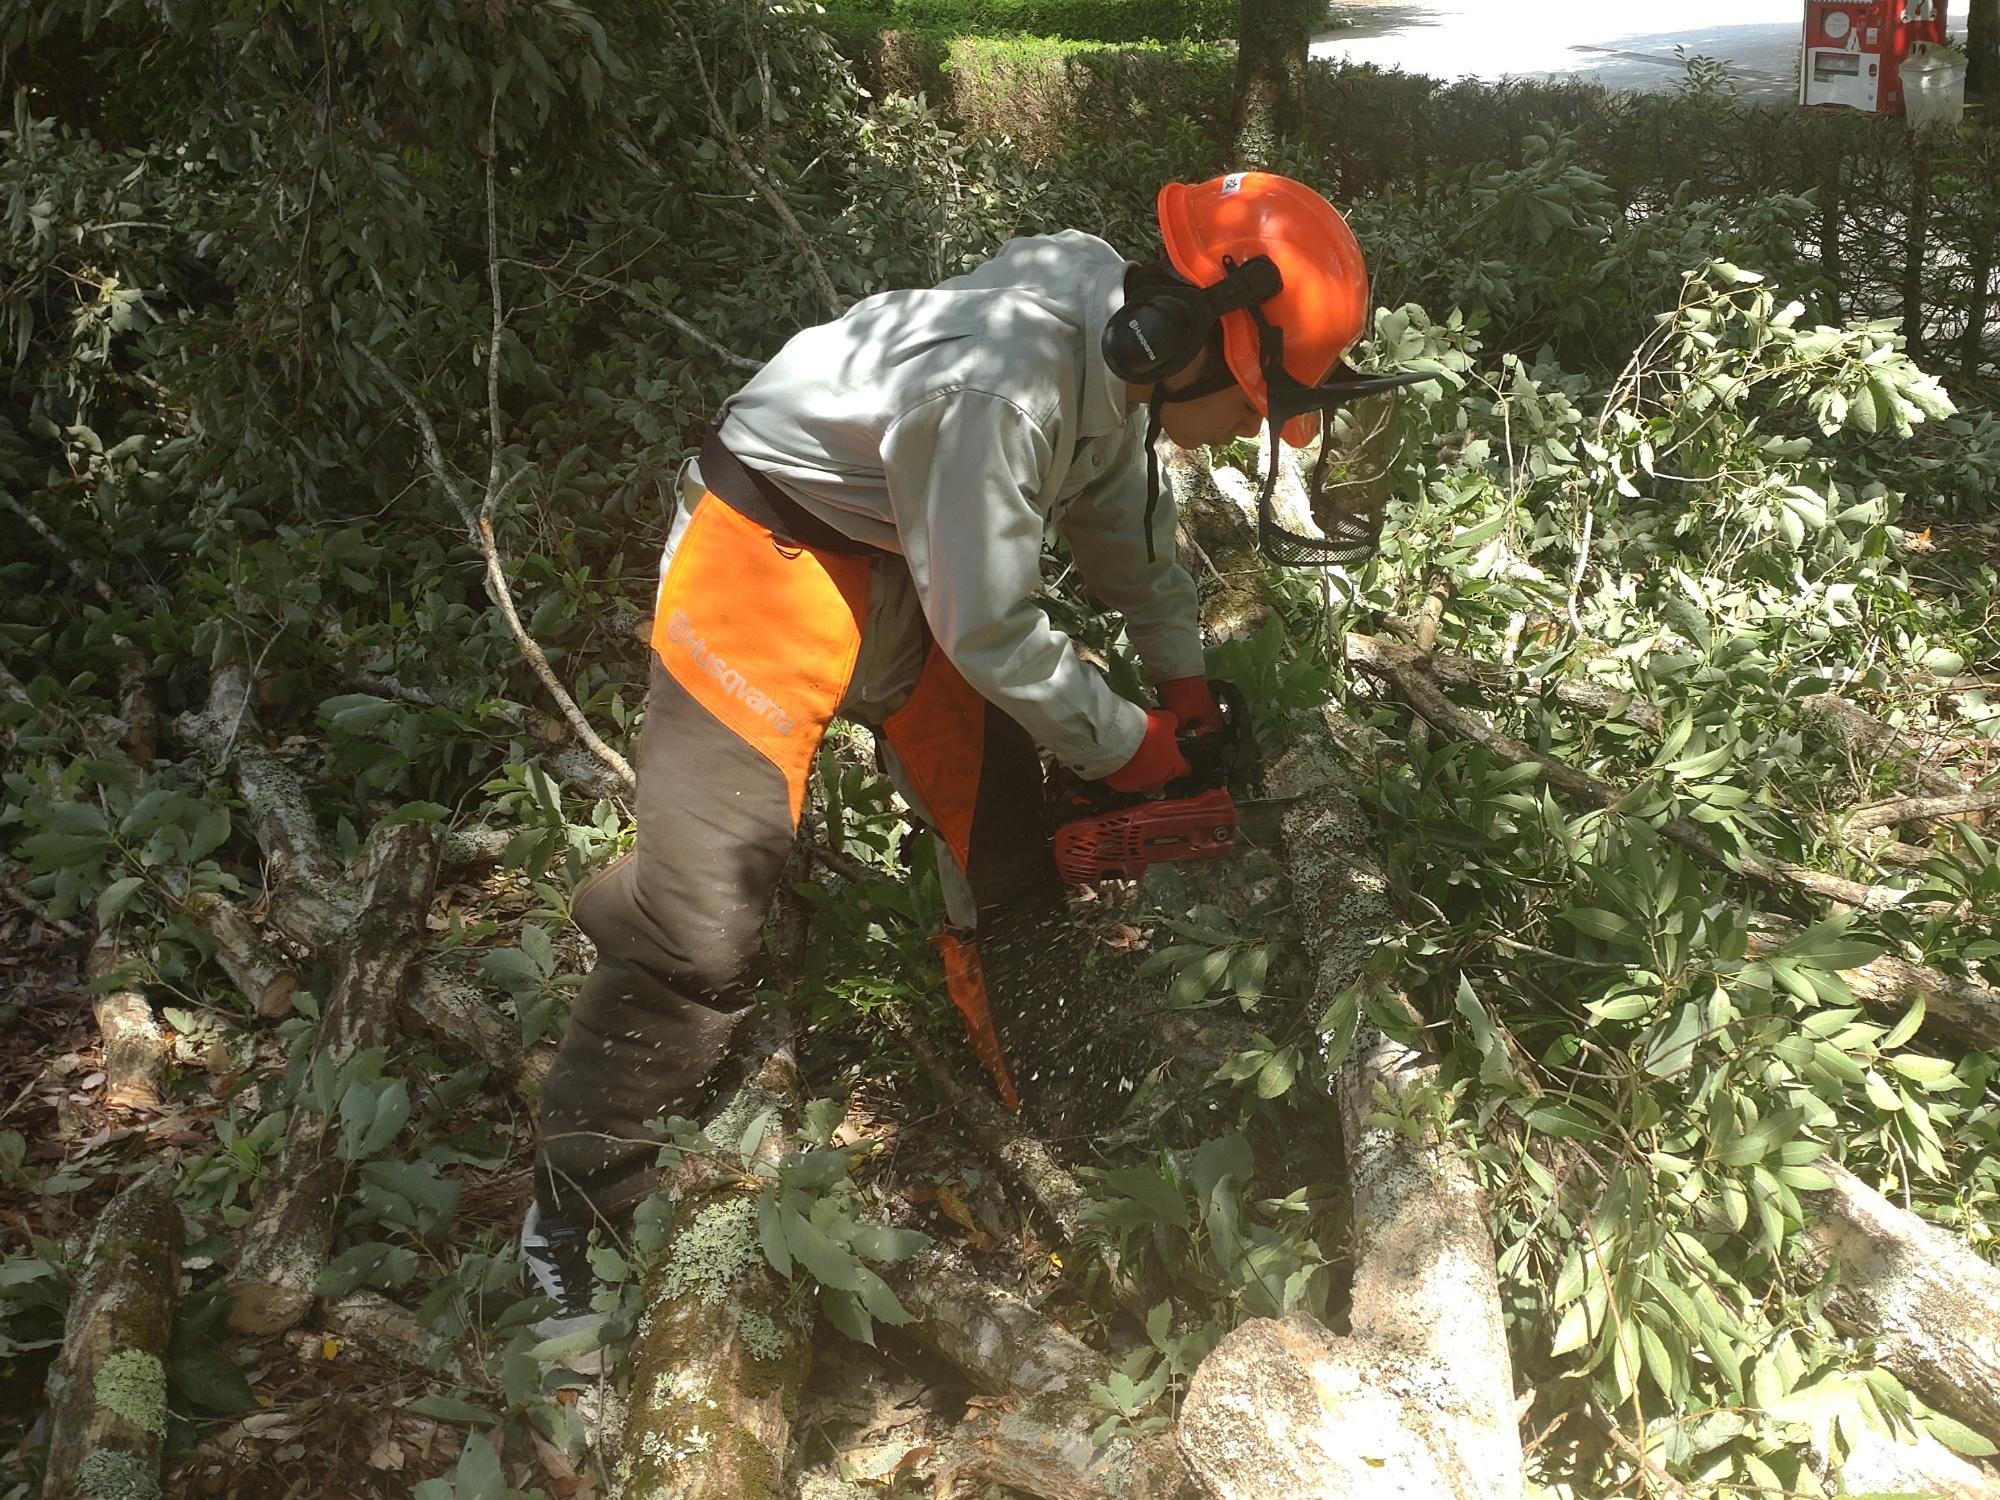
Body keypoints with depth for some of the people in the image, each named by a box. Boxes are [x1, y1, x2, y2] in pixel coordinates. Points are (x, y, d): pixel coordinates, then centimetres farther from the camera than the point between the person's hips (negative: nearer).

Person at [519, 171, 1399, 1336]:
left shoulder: (1119, 338, -8)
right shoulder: (1002, 382, -35)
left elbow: (1123, 513, 12)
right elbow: (988, 629, -25)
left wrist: (1183, 676, 15)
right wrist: (1122, 746, -10)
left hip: (917, 562, 9)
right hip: (774, 554, -9)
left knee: (1009, 858, 12)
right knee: (702, 910, -11)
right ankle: (574, 1218, 4)